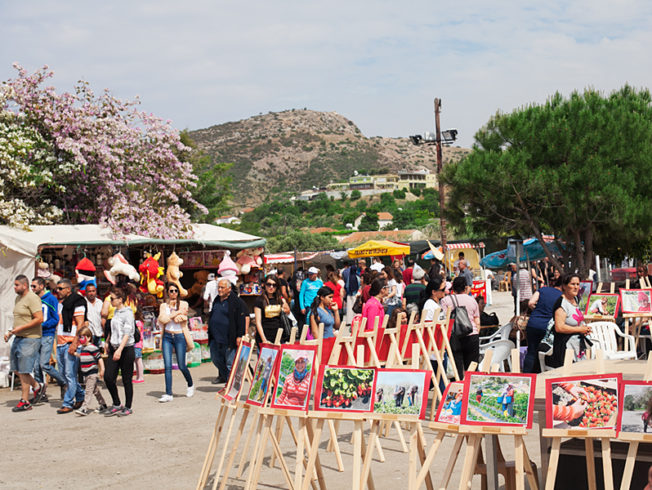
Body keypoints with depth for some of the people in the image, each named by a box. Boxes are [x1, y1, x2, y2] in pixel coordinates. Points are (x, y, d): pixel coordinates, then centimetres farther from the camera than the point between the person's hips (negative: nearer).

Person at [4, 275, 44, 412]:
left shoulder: (32, 298, -14)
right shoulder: (18, 298, 15)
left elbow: (39, 319, -21)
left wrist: (21, 328, -20)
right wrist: (10, 332, 13)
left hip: (30, 339, -9)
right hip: (18, 338, 9)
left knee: (24, 371, -5)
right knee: (16, 369, 12)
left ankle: (25, 402, 3)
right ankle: (37, 387, 28)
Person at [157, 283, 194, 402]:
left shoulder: (183, 304, 3)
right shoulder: (163, 305, 9)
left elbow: (179, 319, -10)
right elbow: (162, 319, -9)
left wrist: (169, 316, -5)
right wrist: (177, 312, -10)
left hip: (179, 336, -2)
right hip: (167, 336, 2)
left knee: (181, 365, 1)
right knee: (167, 366, -5)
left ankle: (190, 385, 28)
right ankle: (168, 394, -4)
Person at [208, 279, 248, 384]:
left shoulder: (236, 302, -9)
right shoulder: (217, 300, 14)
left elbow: (242, 319, -12)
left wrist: (240, 335, -17)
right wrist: (210, 332, 23)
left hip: (228, 339, -8)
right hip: (215, 338, 8)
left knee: (230, 362, -2)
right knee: (216, 359, 16)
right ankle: (224, 375, 36)